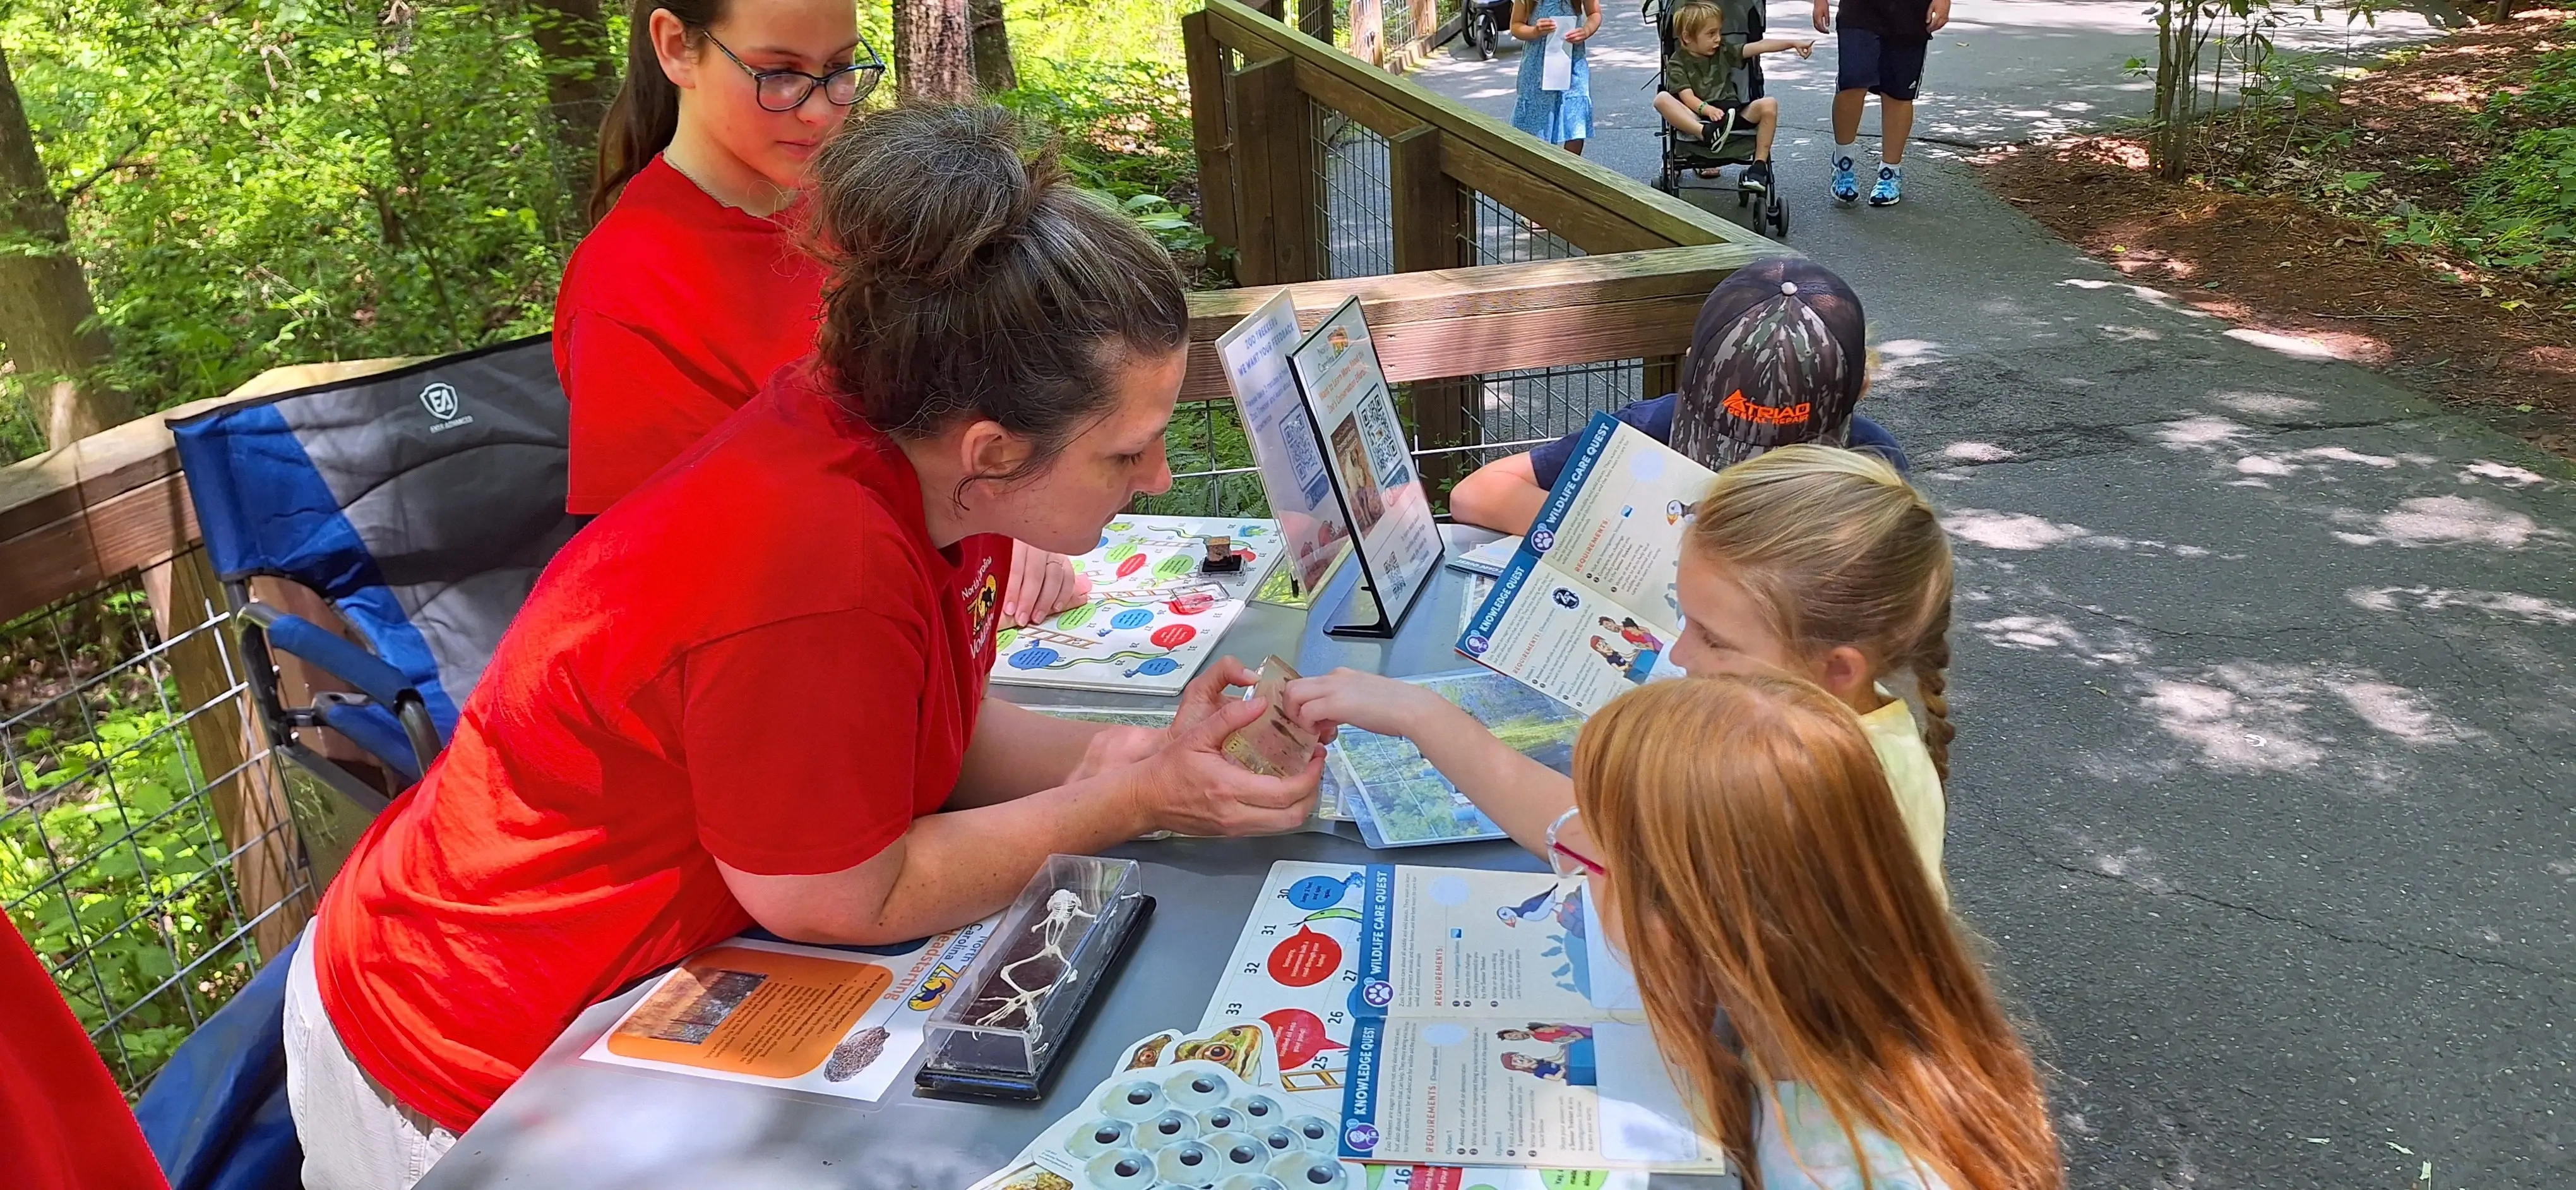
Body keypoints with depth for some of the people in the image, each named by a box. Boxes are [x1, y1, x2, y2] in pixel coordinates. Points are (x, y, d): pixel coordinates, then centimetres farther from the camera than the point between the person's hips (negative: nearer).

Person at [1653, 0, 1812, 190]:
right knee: (1662, 99, -30)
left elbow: (1760, 46, 10)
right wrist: (1707, 109, -31)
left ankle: (1759, 164, -18)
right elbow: (1687, 96, -11)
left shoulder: (1723, 52, 17)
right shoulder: (1677, 63, 4)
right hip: (1698, 117, -4)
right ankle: (1706, 133, -49)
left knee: (1769, 104, -22)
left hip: (1731, 112, 4)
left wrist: (1793, 44, -1)